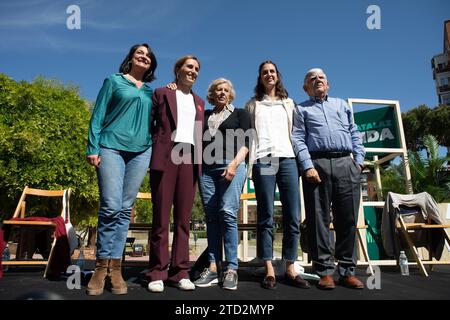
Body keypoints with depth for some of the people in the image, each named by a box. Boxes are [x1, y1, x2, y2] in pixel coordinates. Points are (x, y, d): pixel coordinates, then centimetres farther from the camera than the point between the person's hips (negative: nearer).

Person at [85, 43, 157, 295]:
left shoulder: (151, 91, 20)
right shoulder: (114, 80, 12)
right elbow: (98, 115, 5)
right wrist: (93, 147, -4)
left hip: (141, 151, 3)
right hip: (111, 147, -3)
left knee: (125, 209, 0)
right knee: (111, 206, -12)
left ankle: (115, 267, 6)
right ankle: (102, 266, 1)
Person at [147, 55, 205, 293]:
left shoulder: (199, 101, 23)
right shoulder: (162, 93, 12)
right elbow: (150, 125, 6)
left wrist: (200, 162, 9)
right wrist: (153, 151, -5)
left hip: (190, 158, 4)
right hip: (166, 155, -3)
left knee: (183, 217, 1)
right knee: (161, 216, -3)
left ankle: (180, 271, 6)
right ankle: (158, 272, 3)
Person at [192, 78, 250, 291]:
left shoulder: (240, 114, 14)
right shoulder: (204, 115, 23)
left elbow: (245, 143, 1)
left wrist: (234, 164, -13)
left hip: (232, 166, -3)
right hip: (207, 168, 4)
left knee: (228, 214, -13)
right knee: (211, 217, 0)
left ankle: (231, 269, -9)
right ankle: (213, 267, 3)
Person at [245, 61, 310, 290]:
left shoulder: (288, 103, 23)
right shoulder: (253, 105, 18)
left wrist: (301, 160, 10)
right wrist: (248, 164, 1)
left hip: (287, 159, 2)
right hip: (263, 161, -2)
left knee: (292, 217, -4)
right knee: (266, 217, -5)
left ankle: (290, 269, 5)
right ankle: (269, 270, 0)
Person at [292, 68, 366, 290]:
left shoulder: (342, 105, 27)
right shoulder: (301, 109, 16)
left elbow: (354, 134, 21)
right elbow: (298, 139, 2)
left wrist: (359, 160, 6)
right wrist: (308, 166, -12)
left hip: (346, 163, 3)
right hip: (317, 164, -3)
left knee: (348, 219, 1)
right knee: (319, 219, -3)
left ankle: (347, 271, 11)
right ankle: (325, 271, 5)